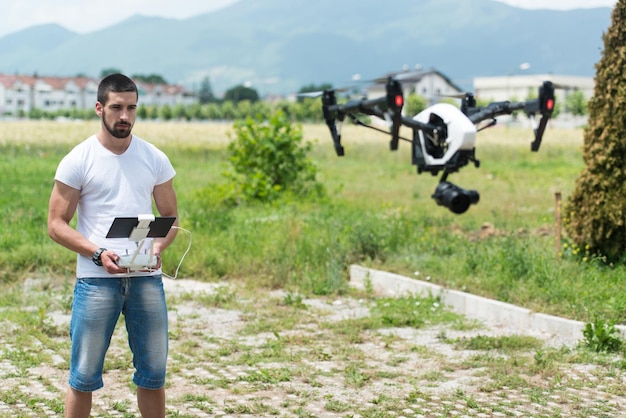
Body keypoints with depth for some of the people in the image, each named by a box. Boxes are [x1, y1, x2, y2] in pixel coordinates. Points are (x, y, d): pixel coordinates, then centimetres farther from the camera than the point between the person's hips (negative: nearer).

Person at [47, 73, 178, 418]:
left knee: (153, 373, 9)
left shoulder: (154, 159, 7)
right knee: (84, 375, 1)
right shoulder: (78, 160, -2)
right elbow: (56, 224, -3)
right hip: (96, 278, -3)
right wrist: (98, 253, -17)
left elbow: (170, 217, 12)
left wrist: (158, 248, -9)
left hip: (147, 277, 3)